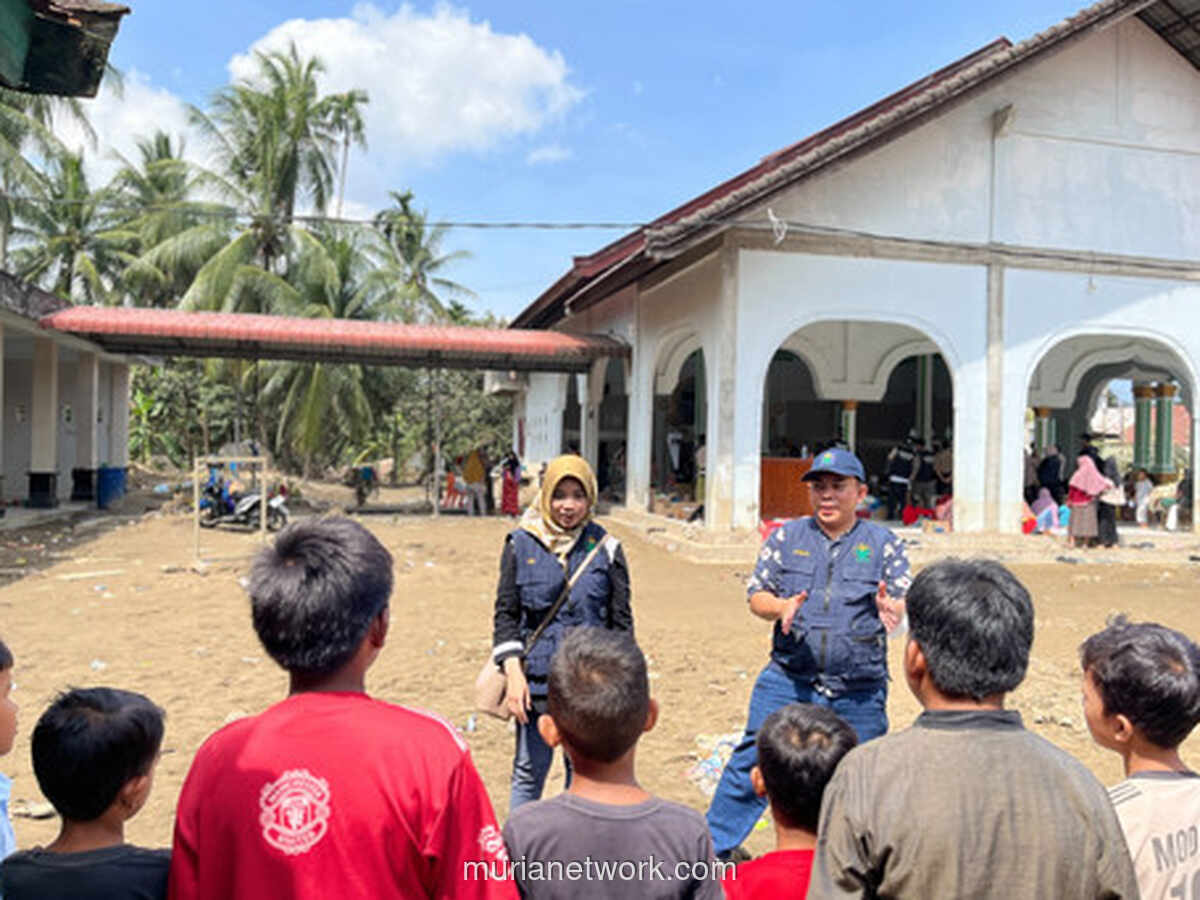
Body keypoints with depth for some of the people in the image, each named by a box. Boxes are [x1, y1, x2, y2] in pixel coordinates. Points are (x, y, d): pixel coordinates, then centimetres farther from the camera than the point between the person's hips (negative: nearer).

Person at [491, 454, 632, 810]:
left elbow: (621, 620, 6)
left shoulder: (605, 548, 2)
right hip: (535, 679, 0)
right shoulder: (520, 545, 2)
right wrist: (513, 673, -5)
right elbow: (506, 612, 4)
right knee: (529, 774, 8)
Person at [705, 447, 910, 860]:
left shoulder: (884, 543, 5)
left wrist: (889, 607, -26)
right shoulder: (787, 536, 6)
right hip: (788, 680, 0)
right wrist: (782, 607, -17)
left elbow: (903, 601, -2)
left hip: (860, 690, 0)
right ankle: (712, 847, 11)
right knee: (753, 760, -2)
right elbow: (756, 595, 5)